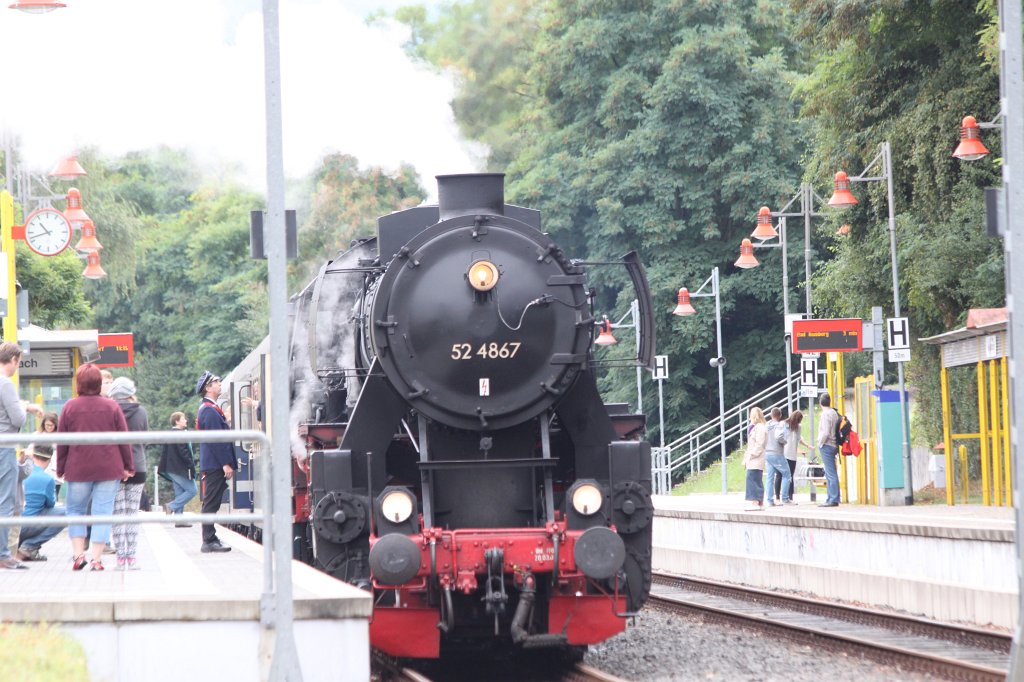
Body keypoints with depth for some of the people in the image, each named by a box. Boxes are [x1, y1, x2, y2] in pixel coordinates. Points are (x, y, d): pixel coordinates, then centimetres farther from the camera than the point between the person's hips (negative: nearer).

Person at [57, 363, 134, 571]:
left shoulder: (70, 407, -2)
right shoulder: (112, 406, -1)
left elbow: (61, 442, 2)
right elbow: (124, 439, 0)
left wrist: (60, 468, 12)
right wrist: (128, 466, 9)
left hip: (78, 469, 0)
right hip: (109, 469, 0)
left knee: (75, 509, 15)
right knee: (102, 512, 2)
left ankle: (78, 553, 4)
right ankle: (96, 558, -3)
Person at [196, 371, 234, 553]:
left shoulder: (207, 409, 19)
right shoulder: (210, 411, -14)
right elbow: (216, 440, -19)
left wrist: (228, 463, 22)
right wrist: (226, 464, -19)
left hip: (212, 466, 10)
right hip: (215, 465, -10)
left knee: (211, 503, 12)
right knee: (211, 503, -8)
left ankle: (210, 540, 15)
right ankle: (209, 541, -8)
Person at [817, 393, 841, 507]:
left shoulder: (825, 414, -13)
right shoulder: (834, 413, 12)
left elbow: (825, 433, -20)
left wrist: (820, 443, -6)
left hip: (826, 446, -9)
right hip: (834, 445, 9)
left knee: (831, 474, -9)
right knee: (829, 474, 15)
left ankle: (833, 499, -10)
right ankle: (830, 498, 19)